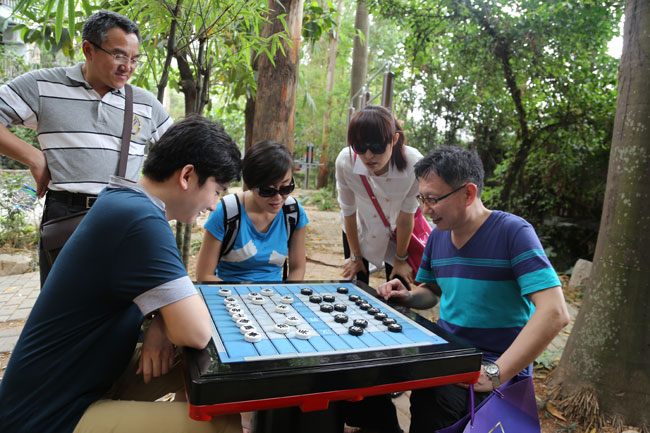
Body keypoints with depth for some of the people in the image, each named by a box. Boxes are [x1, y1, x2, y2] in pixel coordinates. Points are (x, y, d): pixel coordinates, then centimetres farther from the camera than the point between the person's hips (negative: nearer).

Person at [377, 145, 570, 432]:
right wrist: (407, 297, -2)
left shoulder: (512, 232, -15)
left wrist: (494, 374, -27)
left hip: (500, 365, -6)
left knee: (431, 400, -32)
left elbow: (554, 313, -24)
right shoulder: (438, 236, 6)